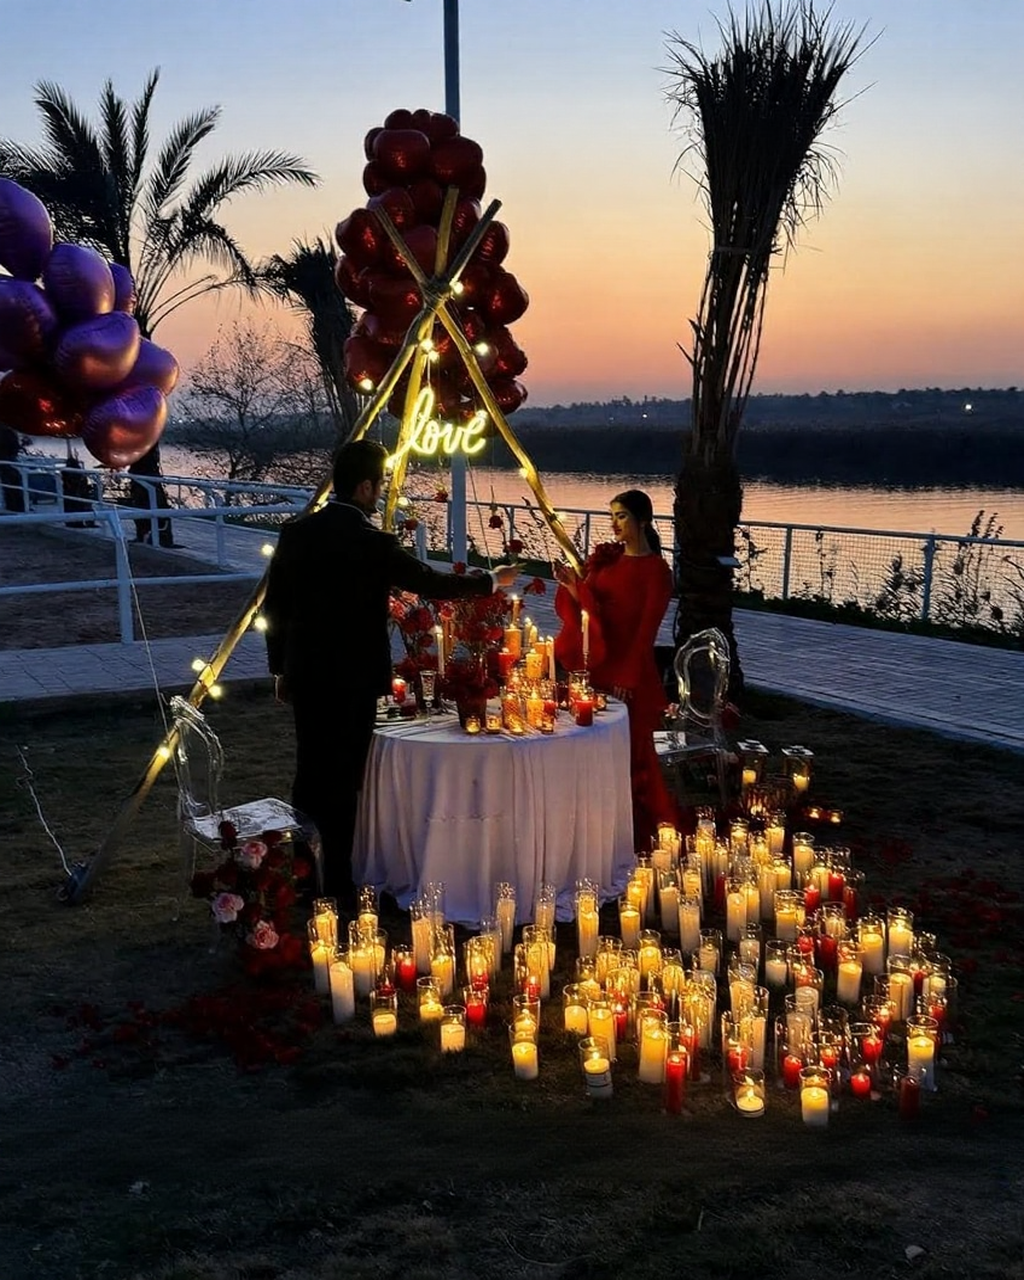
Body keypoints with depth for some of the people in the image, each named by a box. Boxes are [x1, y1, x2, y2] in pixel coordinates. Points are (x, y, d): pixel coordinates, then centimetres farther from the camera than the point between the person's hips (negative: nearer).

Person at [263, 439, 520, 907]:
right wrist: (493, 580, 11)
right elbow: (432, 583, -4)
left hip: (305, 675, 5)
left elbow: (274, 607, 6)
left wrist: (280, 668, 17)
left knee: (309, 774, 15)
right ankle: (335, 882, 13)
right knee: (342, 780, 4)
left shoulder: (296, 533, 1)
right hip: (353, 679, -5)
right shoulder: (374, 544, -15)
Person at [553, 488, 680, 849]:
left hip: (631, 672, -5)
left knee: (630, 752, 3)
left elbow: (647, 629, -10)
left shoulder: (656, 571, -7)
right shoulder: (605, 557, 7)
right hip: (595, 665, 5)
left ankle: (640, 833, 16)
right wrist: (572, 587, -13)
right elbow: (586, 606, 6)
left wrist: (628, 677, -14)